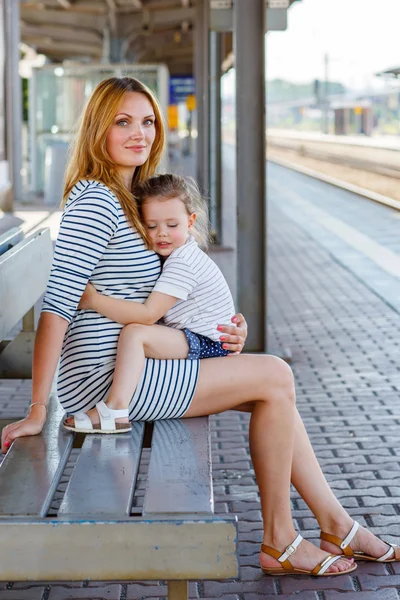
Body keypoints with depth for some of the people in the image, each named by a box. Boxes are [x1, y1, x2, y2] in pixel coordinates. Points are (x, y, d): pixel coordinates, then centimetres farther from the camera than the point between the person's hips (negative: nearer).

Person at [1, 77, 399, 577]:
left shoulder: (126, 197, 16)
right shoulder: (95, 200, -16)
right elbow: (57, 302, -23)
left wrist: (223, 330, 8)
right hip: (105, 382, -10)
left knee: (272, 387, 11)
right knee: (275, 377, -9)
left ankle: (335, 524, 17)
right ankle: (278, 542, 1)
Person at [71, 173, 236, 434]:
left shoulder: (182, 263, -19)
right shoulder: (176, 256, 13)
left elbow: (148, 314, -26)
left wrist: (94, 300, -26)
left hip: (208, 345, -12)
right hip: (195, 341, 12)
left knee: (135, 333, -28)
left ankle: (116, 409, -36)